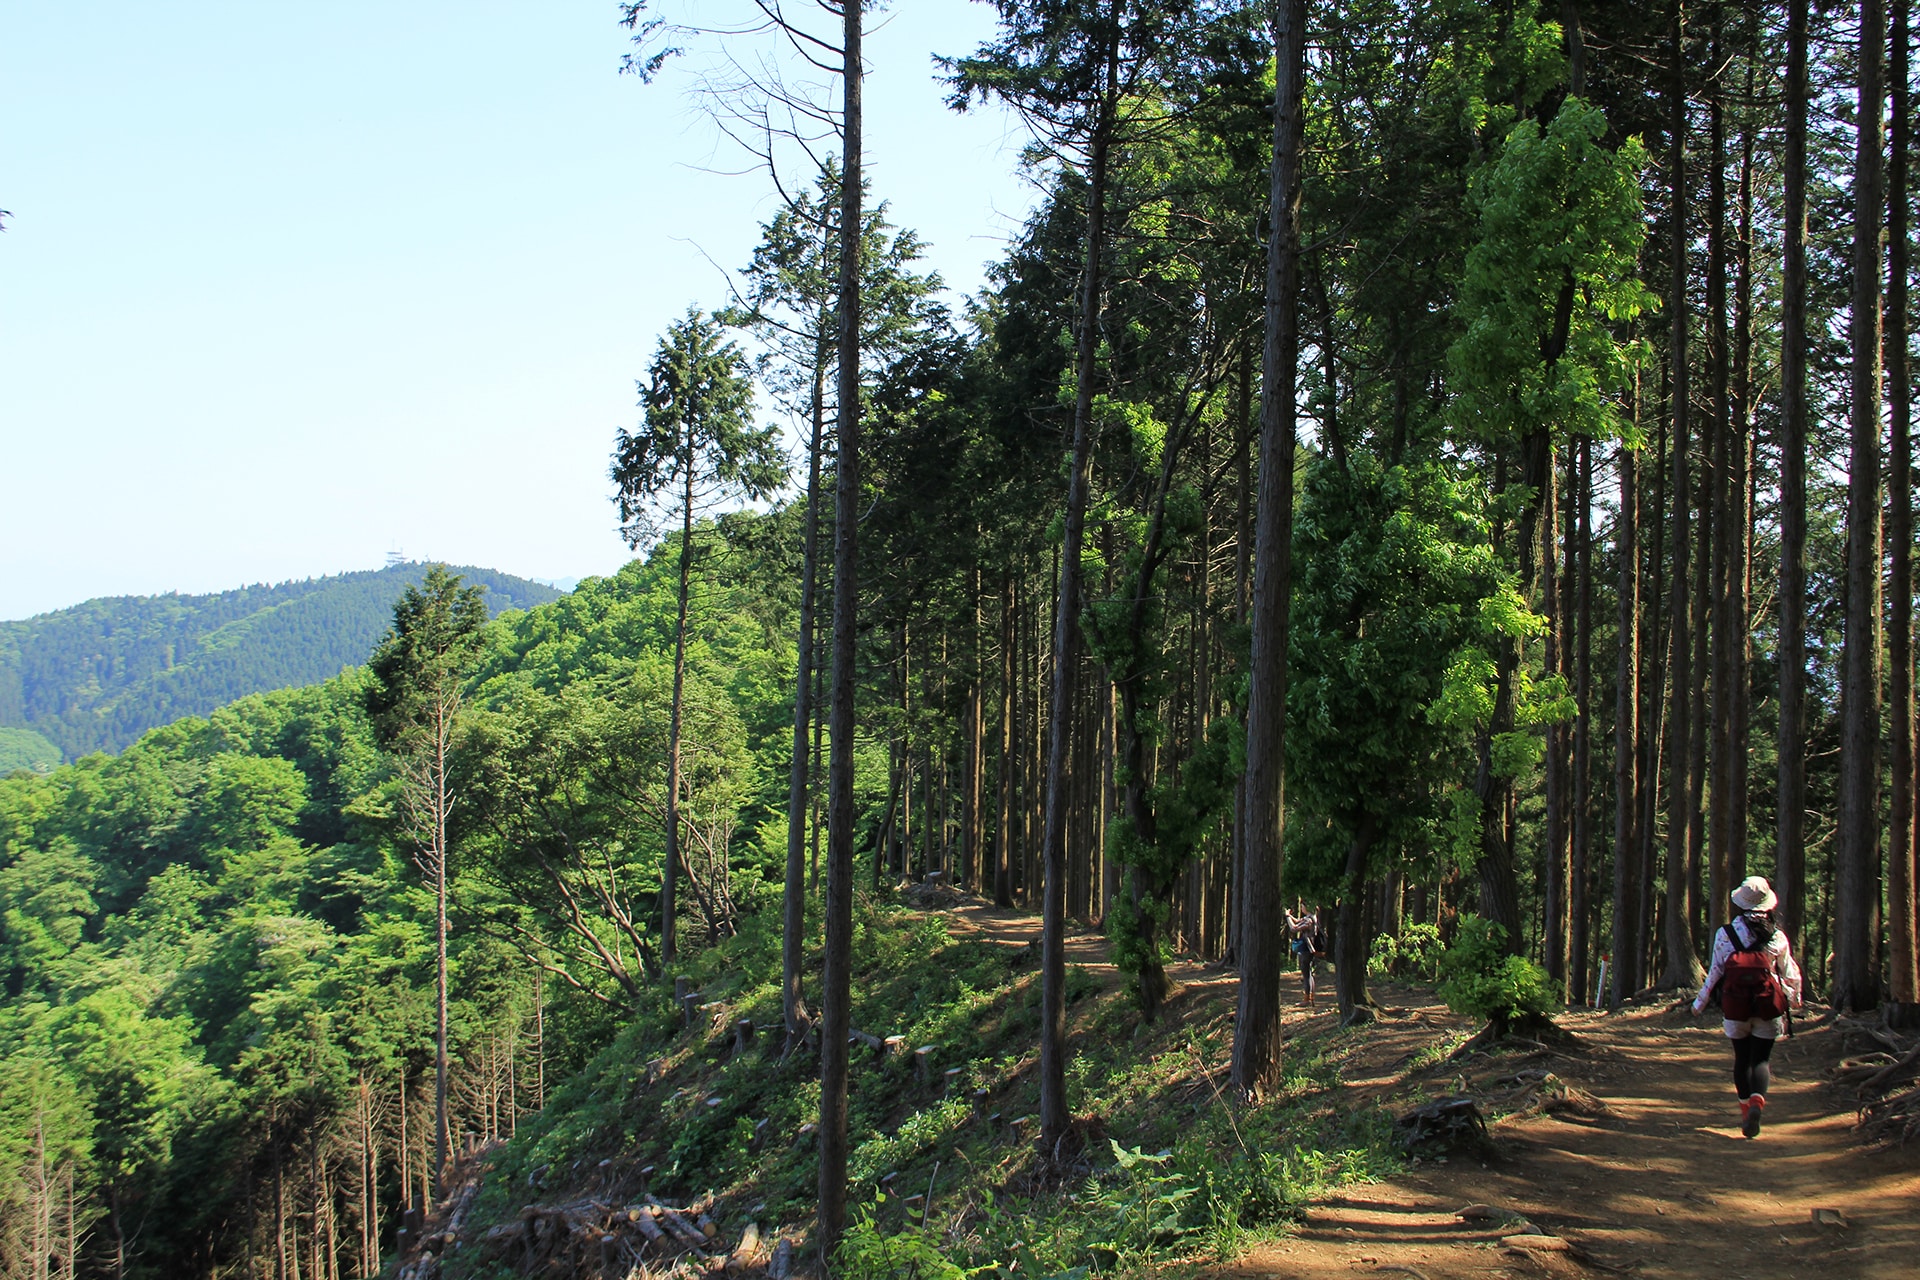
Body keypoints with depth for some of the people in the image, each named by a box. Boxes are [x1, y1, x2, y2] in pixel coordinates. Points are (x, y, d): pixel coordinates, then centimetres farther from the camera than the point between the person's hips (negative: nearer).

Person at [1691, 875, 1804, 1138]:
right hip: (1768, 1010, 0)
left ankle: (1746, 1107, 22)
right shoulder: (1777, 938, -1)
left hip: (1735, 1009, 0)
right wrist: (1794, 999, 28)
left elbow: (1715, 972, -1)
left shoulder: (1725, 935, -4)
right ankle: (1757, 1102, -22)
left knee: (1742, 1059, 16)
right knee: (1760, 1059, 2)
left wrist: (1700, 1001, 12)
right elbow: (1791, 975, 8)